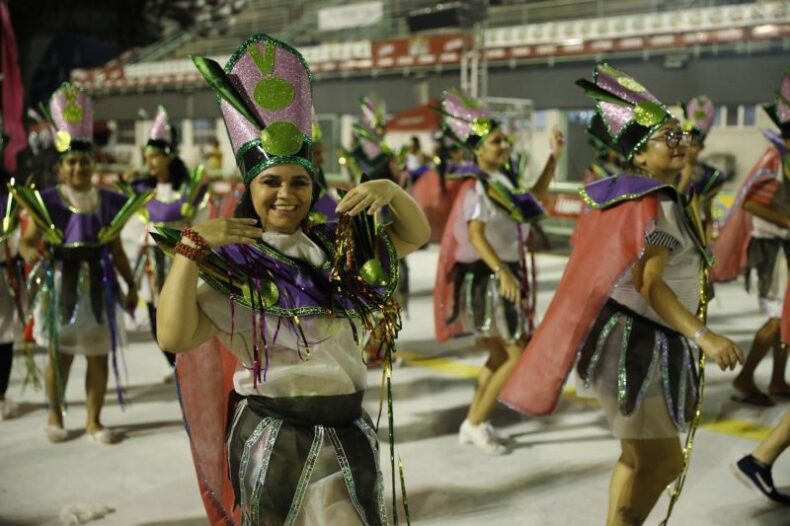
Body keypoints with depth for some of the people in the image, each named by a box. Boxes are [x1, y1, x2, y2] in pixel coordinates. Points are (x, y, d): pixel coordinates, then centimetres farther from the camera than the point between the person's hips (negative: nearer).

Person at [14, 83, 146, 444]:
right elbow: (27, 241, -4)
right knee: (60, 355, 7)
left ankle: (94, 421, 18)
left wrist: (130, 284, 9)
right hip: (61, 287, -3)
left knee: (99, 356, 5)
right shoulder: (46, 202, -4)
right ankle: (55, 416, 27)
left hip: (100, 287, 3)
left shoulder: (109, 202, 5)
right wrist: (30, 253, -27)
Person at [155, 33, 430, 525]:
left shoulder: (341, 247, 5)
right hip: (274, 438, -4)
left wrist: (391, 191, -7)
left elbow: (416, 235, 12)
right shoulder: (233, 267, -9)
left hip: (349, 432, 5)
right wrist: (191, 247, -25)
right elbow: (174, 337, -21)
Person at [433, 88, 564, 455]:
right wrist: (502, 272, -44)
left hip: (506, 275, 9)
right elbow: (475, 236, -30)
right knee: (519, 356, -6)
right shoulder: (477, 187, -17)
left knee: (500, 356, 15)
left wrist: (554, 157, 18)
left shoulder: (503, 180, 10)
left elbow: (536, 197, 26)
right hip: (489, 279, -9)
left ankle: (472, 424, 24)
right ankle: (477, 424, 4)